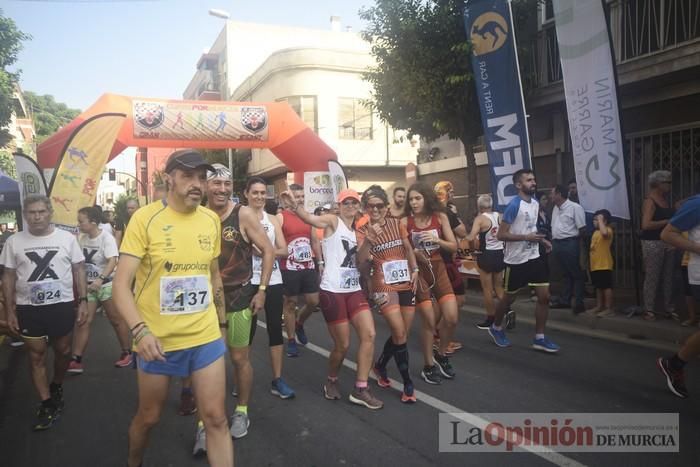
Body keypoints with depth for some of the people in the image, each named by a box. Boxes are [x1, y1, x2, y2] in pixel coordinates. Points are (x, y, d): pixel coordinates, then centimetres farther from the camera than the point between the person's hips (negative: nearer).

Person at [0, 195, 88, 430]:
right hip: (28, 308, 0)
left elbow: (78, 270, 2)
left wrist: (83, 301, -4)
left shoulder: (67, 238, -2)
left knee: (63, 351, 13)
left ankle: (56, 387, 40)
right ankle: (47, 404, 17)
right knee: (36, 356, 5)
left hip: (62, 305, 0)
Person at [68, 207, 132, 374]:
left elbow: (113, 262, -28)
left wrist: (100, 279, -41)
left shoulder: (107, 238, -16)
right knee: (83, 322, 0)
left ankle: (127, 353, 19)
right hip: (88, 286, 6)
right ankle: (76, 360, 4)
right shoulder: (82, 238, 4)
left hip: (106, 285, -5)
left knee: (116, 320, 5)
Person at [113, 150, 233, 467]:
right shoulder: (145, 218, -12)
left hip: (206, 337, 3)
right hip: (157, 340, -2)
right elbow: (121, 283, -16)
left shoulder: (212, 220, 2)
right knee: (148, 416, 18)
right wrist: (140, 330, -30)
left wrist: (221, 319, 18)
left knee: (216, 418, 4)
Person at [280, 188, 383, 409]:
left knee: (369, 334, -4)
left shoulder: (357, 231, 15)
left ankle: (360, 389, 7)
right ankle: (331, 381, 29)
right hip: (332, 291, -6)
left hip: (354, 290, 6)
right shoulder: (333, 221, -5)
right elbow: (310, 219, -27)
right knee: (342, 345, 0)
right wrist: (295, 206, -46)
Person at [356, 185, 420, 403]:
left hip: (406, 284, 5)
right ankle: (408, 384, 5)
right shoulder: (362, 231, -6)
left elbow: (408, 248, 17)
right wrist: (369, 239, -35)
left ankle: (380, 366, 37)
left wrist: (415, 270, 6)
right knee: (400, 335, -11)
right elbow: (360, 260, -21)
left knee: (401, 335, 11)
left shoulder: (397, 223, 5)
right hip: (384, 286, -5)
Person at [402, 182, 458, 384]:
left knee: (452, 318, -2)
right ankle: (428, 366, 19)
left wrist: (436, 240, -18)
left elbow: (454, 246, -2)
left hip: (438, 269, 3)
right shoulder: (405, 222, -8)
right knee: (429, 321, -1)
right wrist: (414, 253, -22)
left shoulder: (440, 217, -3)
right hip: (417, 271, -3)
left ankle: (441, 355, 25)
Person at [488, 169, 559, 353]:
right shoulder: (514, 205, -18)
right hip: (516, 260, -7)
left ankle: (539, 338, 11)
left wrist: (542, 239, 7)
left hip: (534, 257, 7)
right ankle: (496, 328, 32)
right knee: (509, 298, 8)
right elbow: (501, 235, -19)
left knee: (544, 296, 2)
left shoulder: (535, 203, 8)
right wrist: (526, 237, -26)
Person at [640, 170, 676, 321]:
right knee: (652, 277, -4)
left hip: (668, 242, 8)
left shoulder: (666, 200, 14)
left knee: (668, 277, 10)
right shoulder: (650, 201, -11)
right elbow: (646, 225, -22)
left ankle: (668, 309, 18)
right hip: (653, 243, -8)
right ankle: (649, 310, 3)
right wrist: (667, 222, -17)